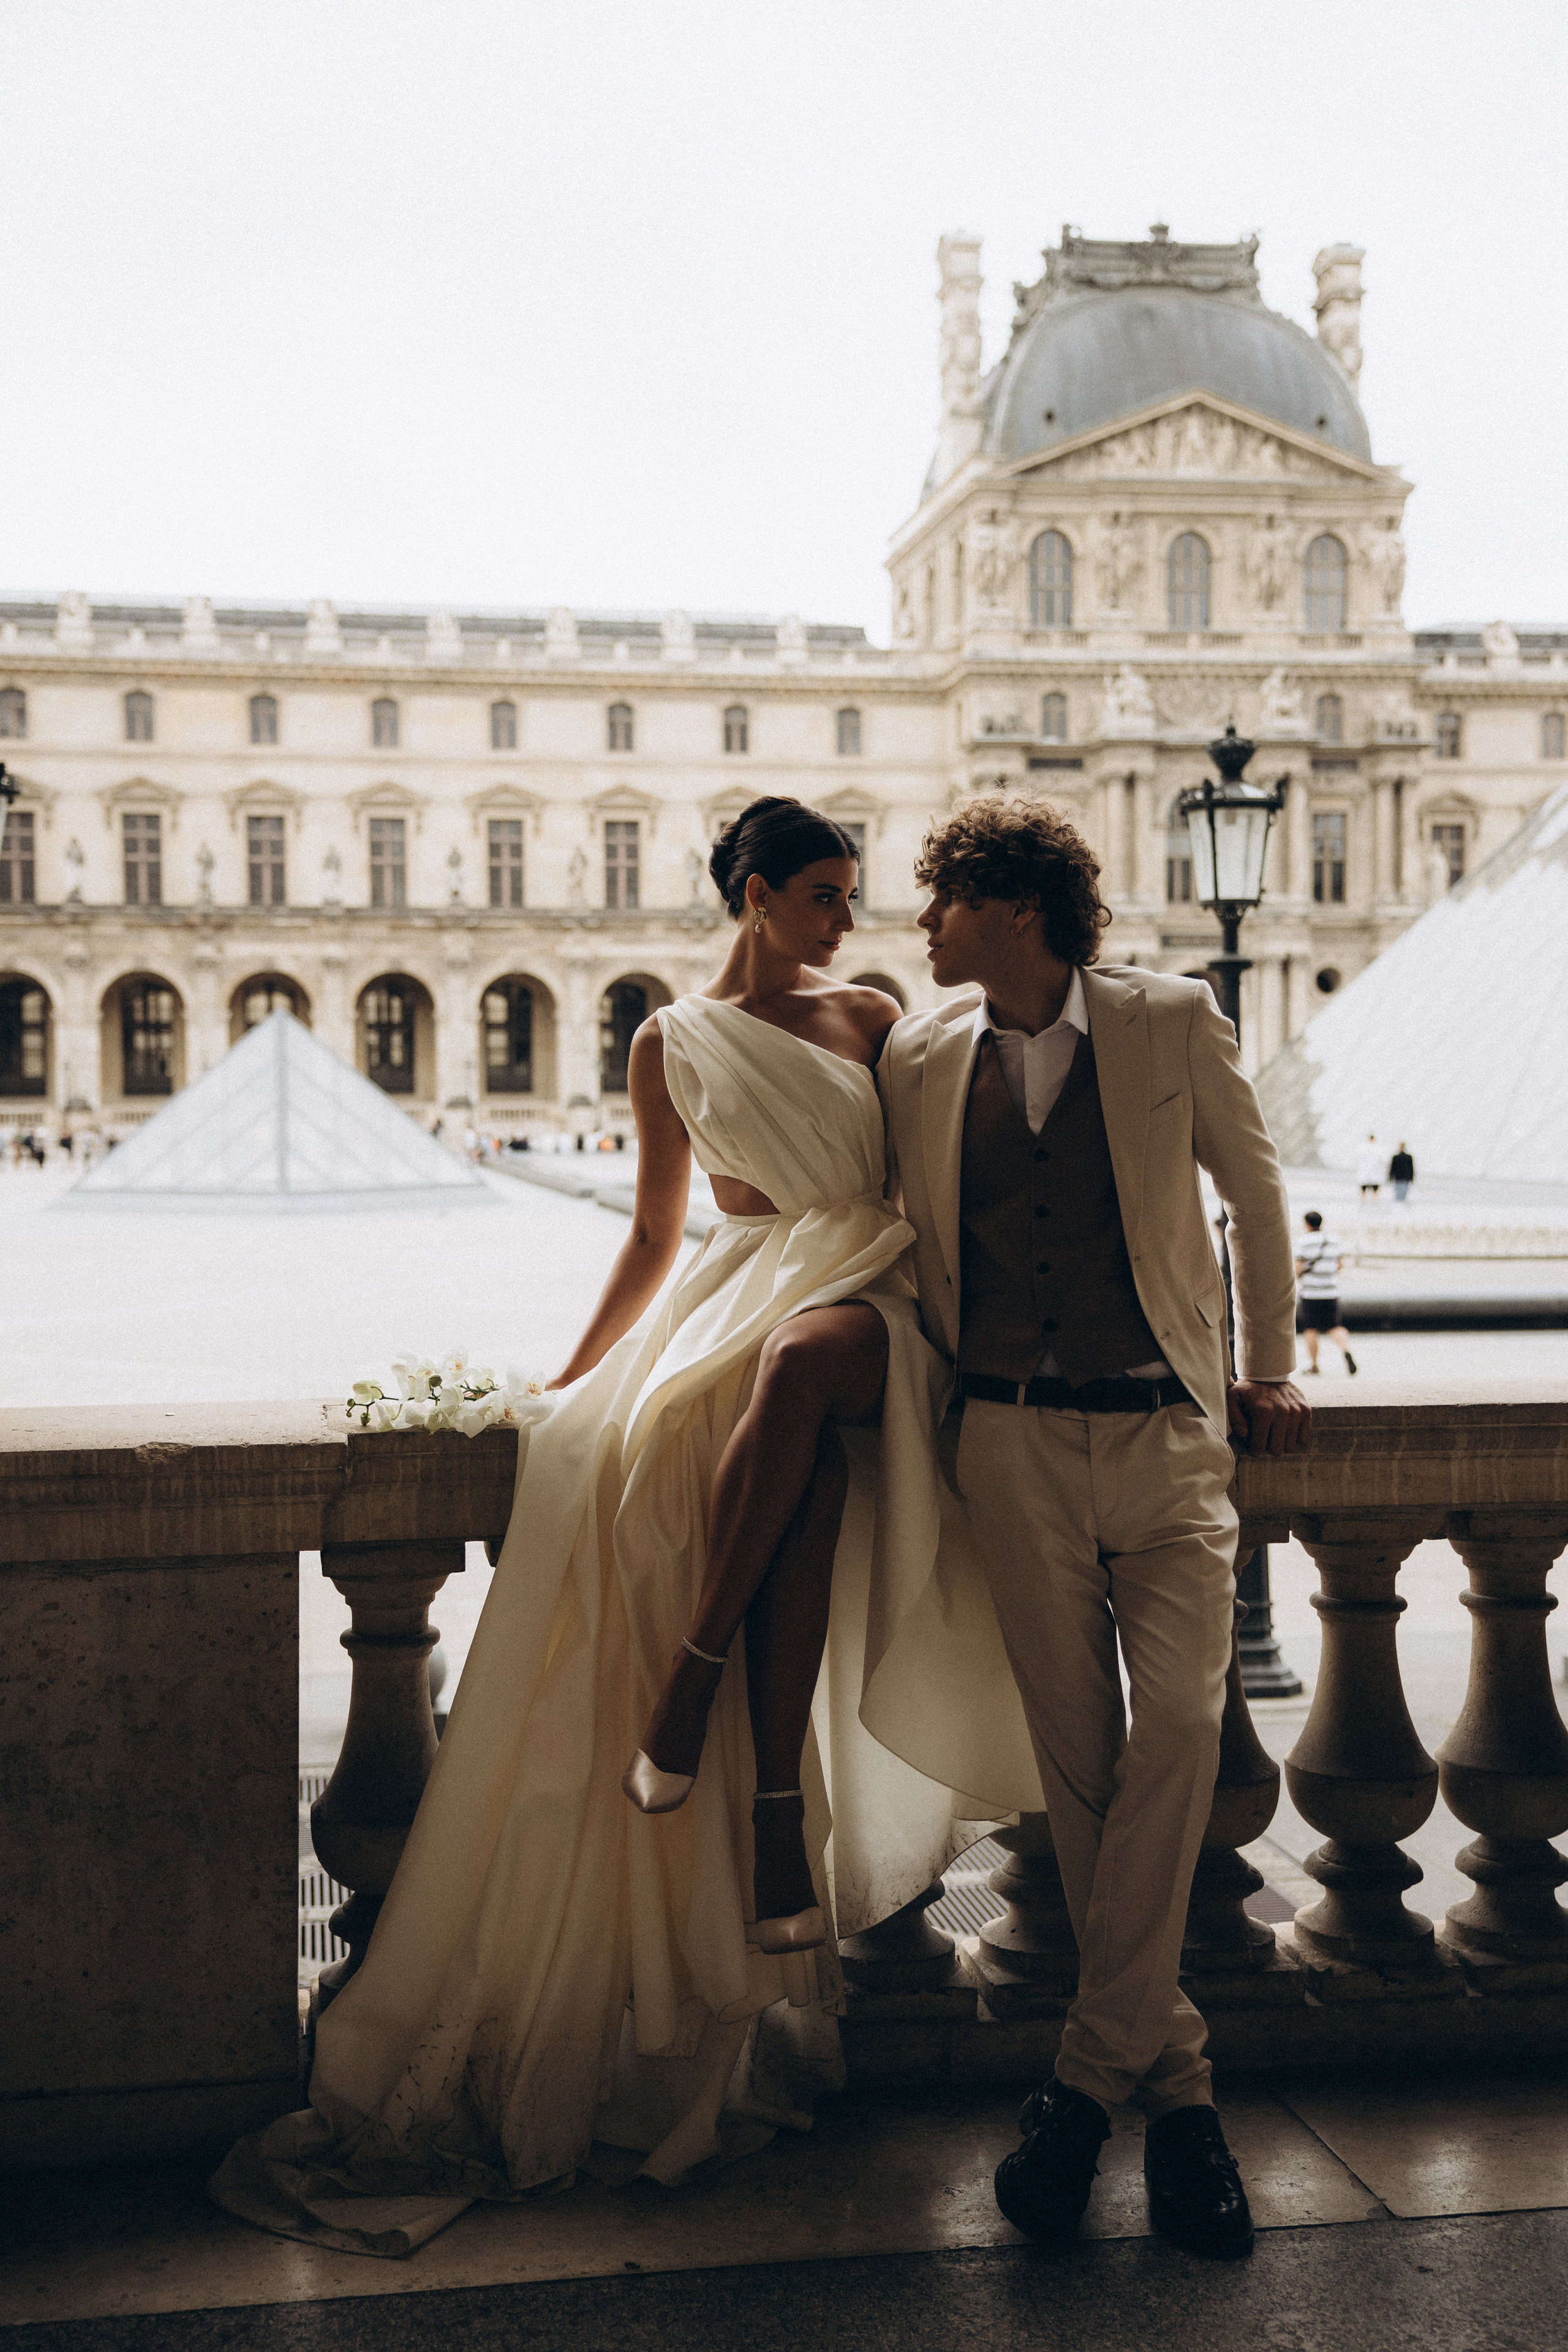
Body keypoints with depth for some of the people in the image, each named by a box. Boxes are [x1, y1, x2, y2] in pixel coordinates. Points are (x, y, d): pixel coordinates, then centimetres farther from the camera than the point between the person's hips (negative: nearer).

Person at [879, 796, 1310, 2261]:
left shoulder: (1173, 1024, 0)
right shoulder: (919, 1058, 7)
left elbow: (1253, 1189, 13)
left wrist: (1268, 1370, 14)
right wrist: (946, 1376, 15)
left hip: (1166, 1436, -1)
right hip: (1016, 1441, 2)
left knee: (1179, 1726, -16)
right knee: (1077, 1762, 1)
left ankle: (1092, 2072, -5)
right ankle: (1172, 2083, 14)